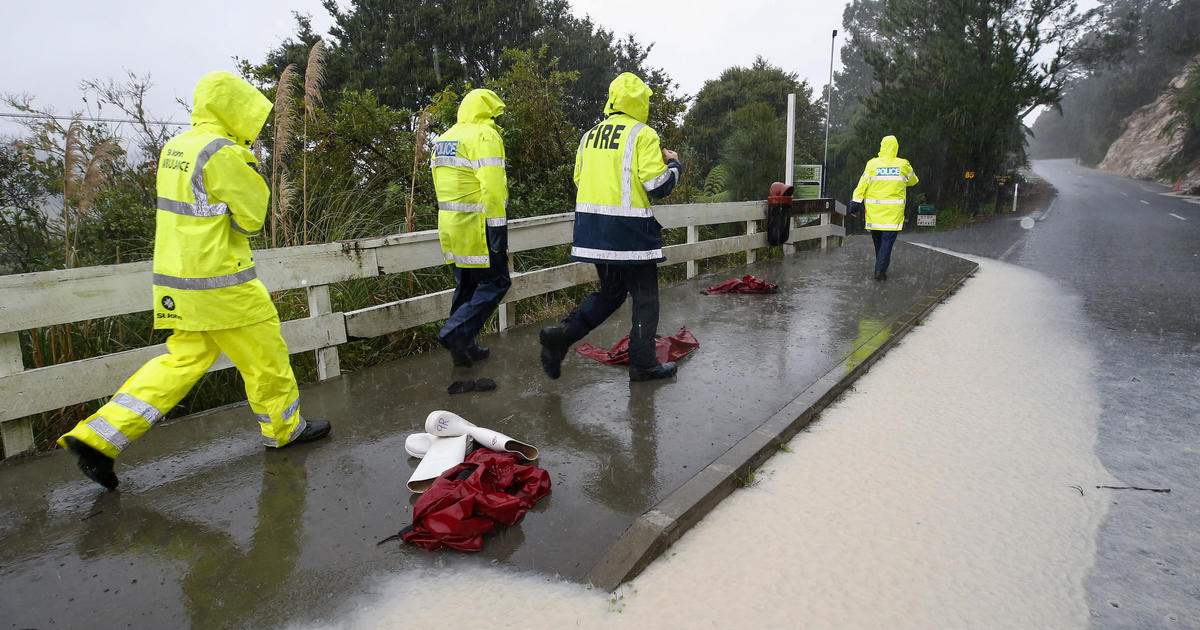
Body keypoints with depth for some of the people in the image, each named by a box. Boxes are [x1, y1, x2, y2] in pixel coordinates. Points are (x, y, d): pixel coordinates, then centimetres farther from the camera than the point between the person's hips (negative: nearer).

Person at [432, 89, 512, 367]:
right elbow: (492, 186, -19)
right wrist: (499, 228, -19)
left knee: (466, 285, 16)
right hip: (477, 226, -9)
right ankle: (456, 334, -10)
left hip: (449, 223, 9)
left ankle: (464, 346, 20)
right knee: (495, 282, -1)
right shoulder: (484, 136, -10)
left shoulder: (444, 138, 18)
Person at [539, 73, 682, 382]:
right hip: (630, 229, -6)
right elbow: (657, 186, -11)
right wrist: (672, 163, 8)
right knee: (645, 296, 8)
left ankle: (560, 335, 5)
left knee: (610, 291, 19)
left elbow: (580, 180, 18)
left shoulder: (589, 135, 13)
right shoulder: (643, 135, -7)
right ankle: (643, 363, 15)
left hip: (592, 228, 7)